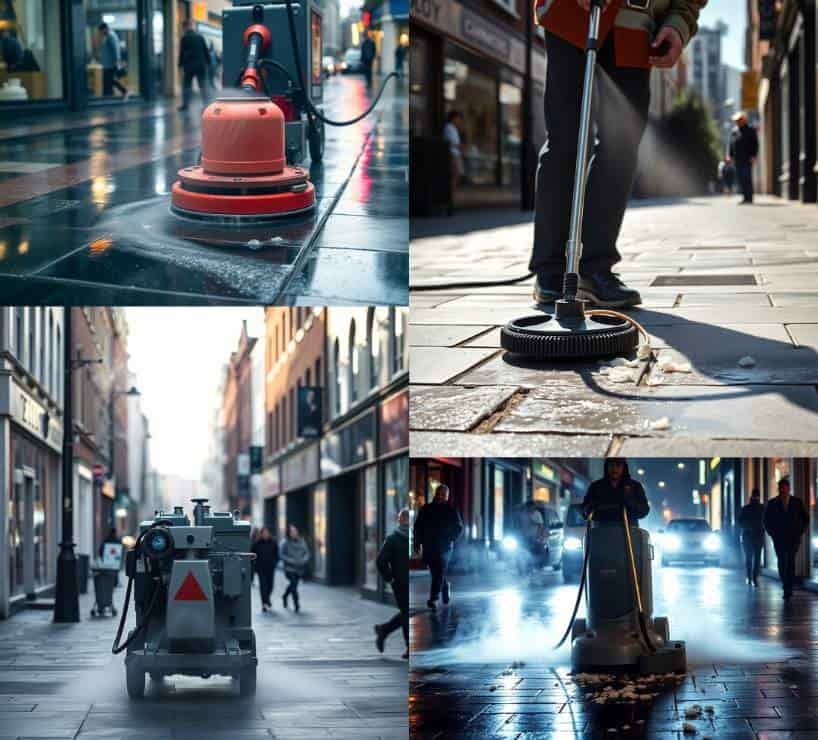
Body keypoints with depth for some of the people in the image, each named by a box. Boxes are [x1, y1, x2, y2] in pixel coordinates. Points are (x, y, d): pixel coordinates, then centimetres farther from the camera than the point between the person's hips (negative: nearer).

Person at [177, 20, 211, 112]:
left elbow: (182, 52, -6)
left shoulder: (184, 38, -7)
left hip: (189, 65, -3)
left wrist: (180, 64, 1)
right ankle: (207, 104, -3)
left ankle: (185, 104, 7)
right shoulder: (200, 36, 3)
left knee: (187, 85, 7)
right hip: (201, 65, 3)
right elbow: (206, 51, 7)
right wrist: (208, 63, 13)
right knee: (203, 85, 4)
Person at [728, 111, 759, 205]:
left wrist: (753, 155, -11)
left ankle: (749, 198, -7)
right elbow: (731, 143, 18)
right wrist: (731, 155, 10)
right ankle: (745, 197, 11)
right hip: (738, 158, 6)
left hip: (747, 158, -6)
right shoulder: (734, 130, 16)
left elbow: (755, 143, -4)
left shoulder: (750, 130, 0)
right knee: (740, 177, 5)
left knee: (747, 178, -9)